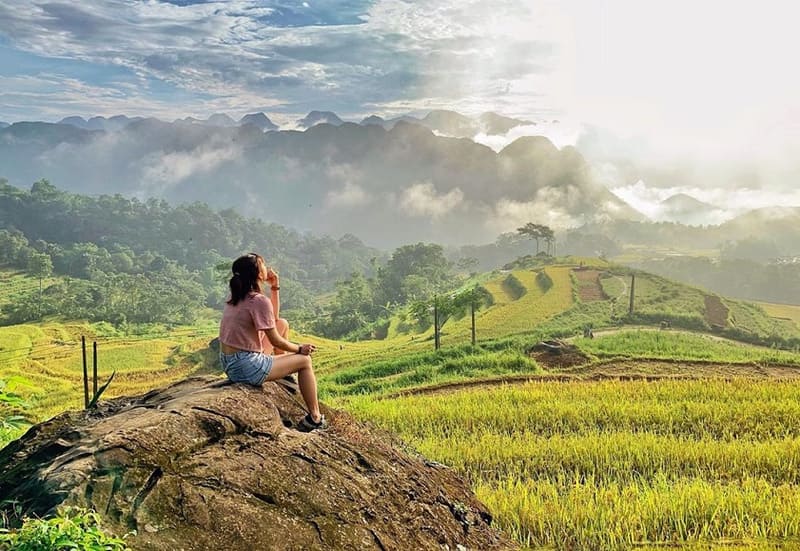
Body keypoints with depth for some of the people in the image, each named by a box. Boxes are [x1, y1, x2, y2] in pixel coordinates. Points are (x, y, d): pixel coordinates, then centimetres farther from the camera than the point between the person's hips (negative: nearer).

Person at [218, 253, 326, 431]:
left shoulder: (236, 297, 9)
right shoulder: (259, 301, -18)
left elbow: (272, 318, 21)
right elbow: (275, 341, -13)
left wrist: (274, 288, 13)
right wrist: (300, 348, 3)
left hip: (229, 365, 9)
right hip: (247, 368, -9)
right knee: (305, 360, 4)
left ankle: (287, 375, 32)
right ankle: (315, 418, 9)